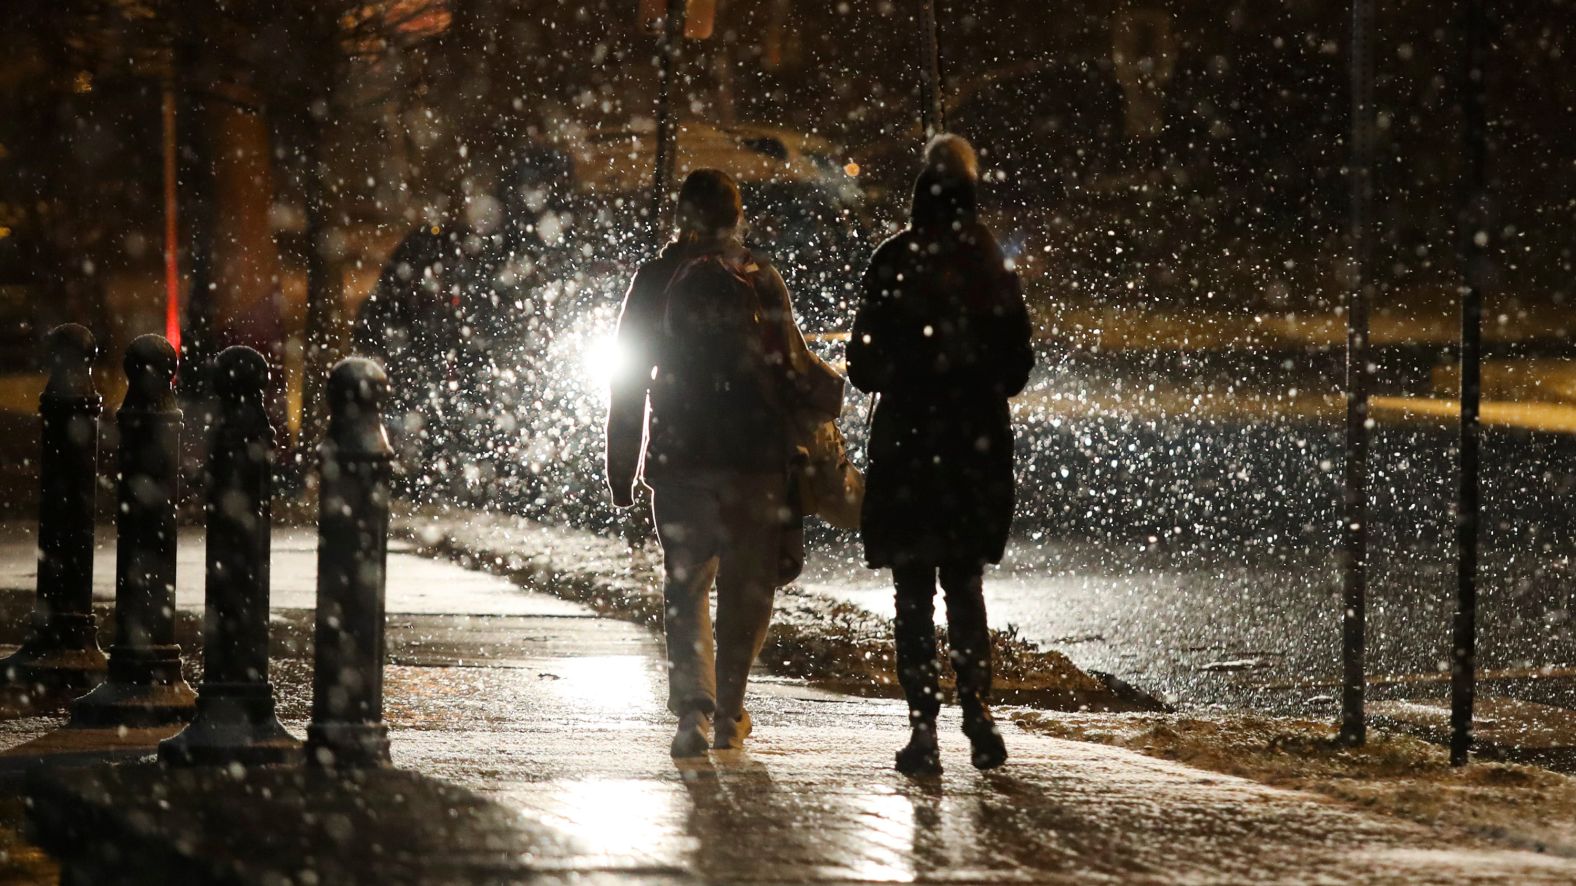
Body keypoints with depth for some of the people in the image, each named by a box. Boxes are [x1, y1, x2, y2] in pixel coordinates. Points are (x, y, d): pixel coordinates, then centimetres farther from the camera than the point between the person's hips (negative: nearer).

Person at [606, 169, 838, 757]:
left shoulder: (655, 280, 1)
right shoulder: (761, 279, -1)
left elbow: (628, 378, 3)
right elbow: (791, 371, -1)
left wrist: (620, 466, 9)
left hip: (677, 458, 0)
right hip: (755, 457, 0)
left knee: (685, 586, 7)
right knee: (747, 587, 11)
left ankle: (694, 705, -13)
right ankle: (729, 715, 11)